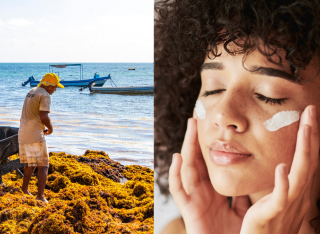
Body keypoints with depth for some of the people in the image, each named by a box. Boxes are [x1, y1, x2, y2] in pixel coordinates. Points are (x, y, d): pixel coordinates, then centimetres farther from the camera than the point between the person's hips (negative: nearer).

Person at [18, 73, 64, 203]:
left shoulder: (31, 92, 17)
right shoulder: (45, 96, -12)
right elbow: (44, 117, -23)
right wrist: (50, 127, -4)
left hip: (23, 134, 9)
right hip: (35, 136, -9)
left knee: (31, 164, 22)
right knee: (43, 166, -4)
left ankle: (24, 190, 31)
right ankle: (40, 196, -10)